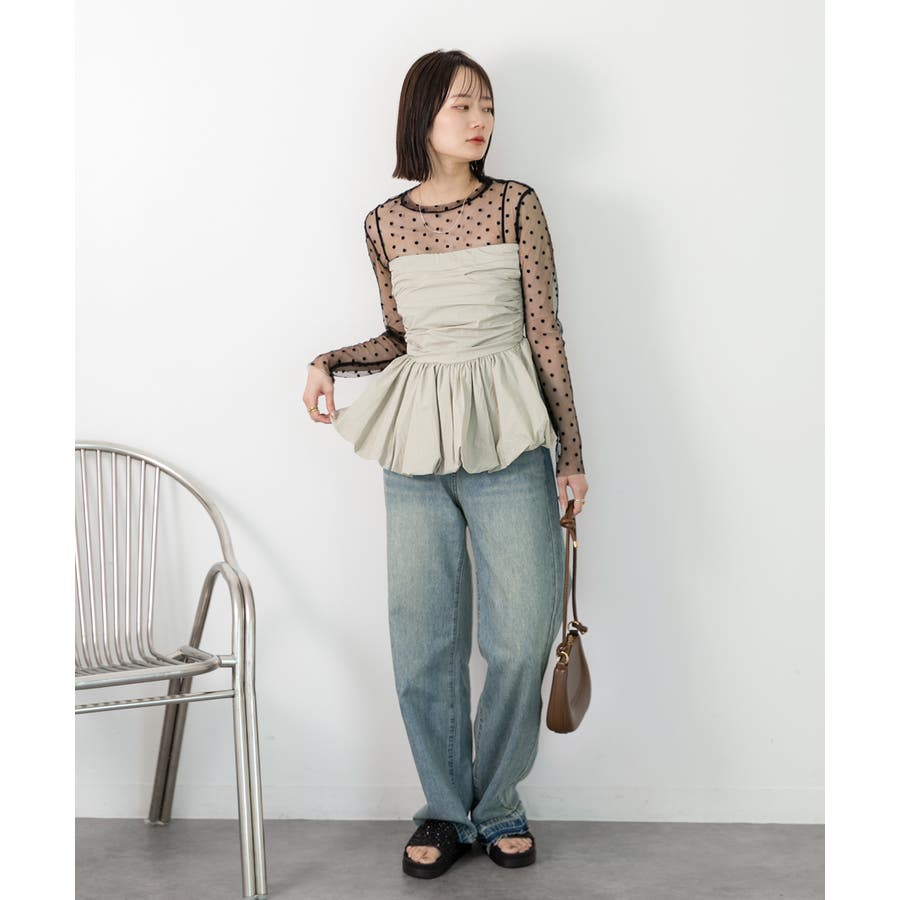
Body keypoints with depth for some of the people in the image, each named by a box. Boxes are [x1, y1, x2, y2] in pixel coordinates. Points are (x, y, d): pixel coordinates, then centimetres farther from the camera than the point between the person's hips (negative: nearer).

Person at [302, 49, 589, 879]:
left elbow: (545, 333, 0)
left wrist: (571, 452, 0)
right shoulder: (385, 224, 6)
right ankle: (446, 810, 23)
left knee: (522, 638, 0)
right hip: (415, 450, 2)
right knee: (423, 643, 5)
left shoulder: (516, 205, 0)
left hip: (509, 446, -2)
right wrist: (331, 362, -1)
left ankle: (496, 804, 22)